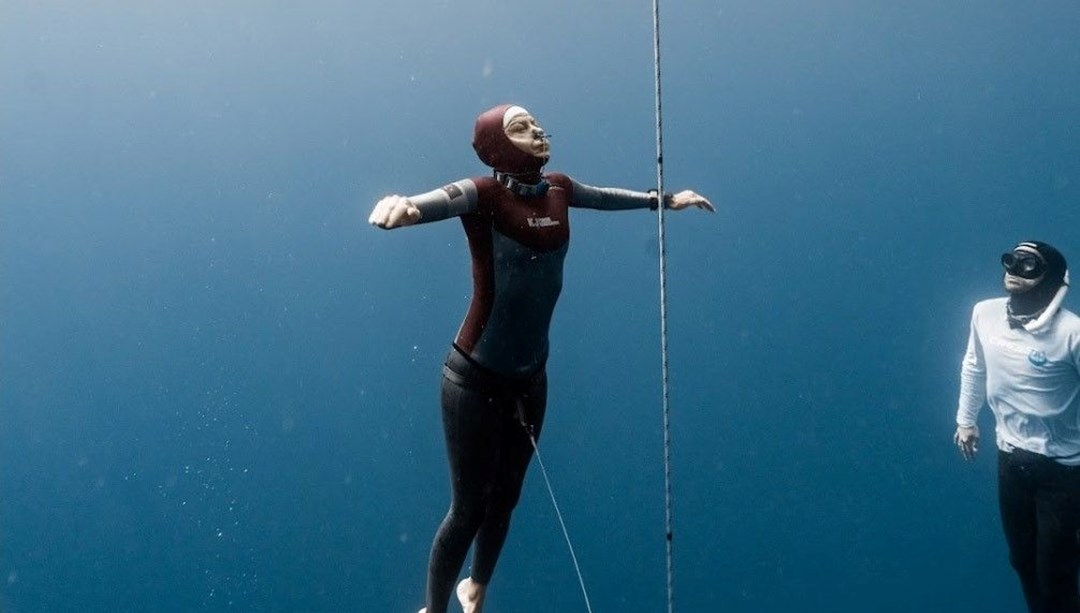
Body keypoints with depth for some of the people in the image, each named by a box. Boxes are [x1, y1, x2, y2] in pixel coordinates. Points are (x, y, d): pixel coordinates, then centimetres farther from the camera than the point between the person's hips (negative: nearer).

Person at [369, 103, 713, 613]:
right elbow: (439, 201, -39)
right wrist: (402, 208, -62)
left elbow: (608, 196, 21)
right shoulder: (484, 194, -18)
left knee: (505, 497, 21)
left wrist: (663, 199, 36)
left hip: (530, 376, 6)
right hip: (477, 379, -6)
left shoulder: (558, 189, 1)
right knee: (468, 508, 4)